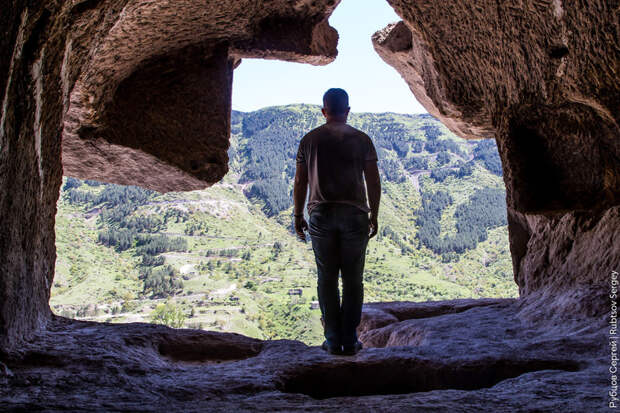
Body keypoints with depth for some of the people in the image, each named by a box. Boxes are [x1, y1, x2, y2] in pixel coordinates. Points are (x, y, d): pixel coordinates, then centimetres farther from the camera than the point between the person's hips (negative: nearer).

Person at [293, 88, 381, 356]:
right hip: (354, 214, 0)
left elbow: (300, 182, 4)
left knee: (326, 278, 7)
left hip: (321, 214, 1)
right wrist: (374, 215, 8)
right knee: (353, 279, 6)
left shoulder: (309, 140, 5)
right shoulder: (361, 139, 2)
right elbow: (373, 182, 0)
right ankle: (350, 341, 9)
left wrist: (298, 216, 11)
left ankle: (333, 341, 9)